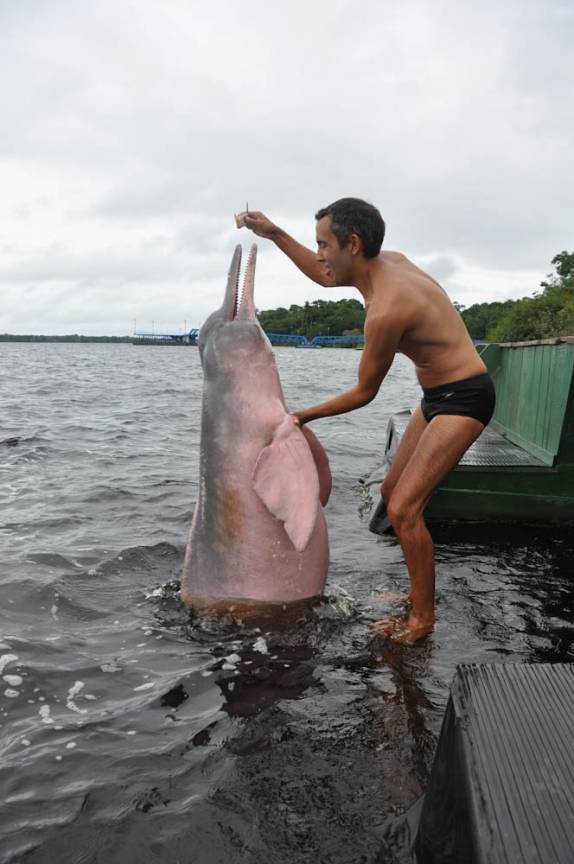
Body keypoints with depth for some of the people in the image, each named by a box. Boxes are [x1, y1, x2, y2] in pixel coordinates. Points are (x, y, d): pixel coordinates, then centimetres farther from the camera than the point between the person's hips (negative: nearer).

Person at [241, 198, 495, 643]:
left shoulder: (385, 310, -28)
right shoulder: (390, 260, 0)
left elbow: (364, 392, -15)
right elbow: (326, 277, 19)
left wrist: (303, 416, -3)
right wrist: (275, 234, 16)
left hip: (464, 398, -10)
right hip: (438, 395, 10)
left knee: (404, 507, -14)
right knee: (393, 491, 15)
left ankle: (423, 619, 3)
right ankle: (420, 590, 29)